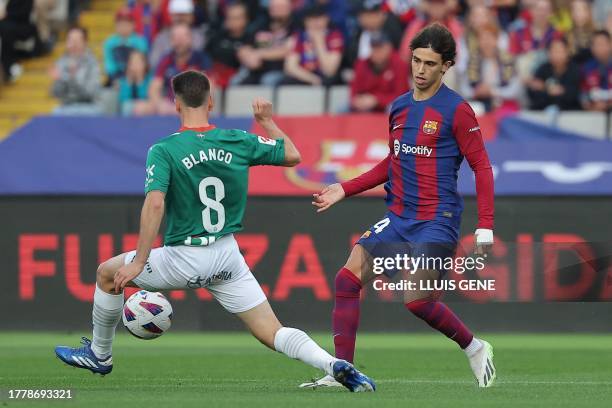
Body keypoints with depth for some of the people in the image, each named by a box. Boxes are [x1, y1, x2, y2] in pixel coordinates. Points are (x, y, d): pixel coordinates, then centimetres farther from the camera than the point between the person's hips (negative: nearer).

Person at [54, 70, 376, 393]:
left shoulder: (164, 151, -12)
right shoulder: (238, 142, 0)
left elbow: (155, 203, -24)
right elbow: (292, 155, 10)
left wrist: (139, 262, -22)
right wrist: (267, 121, 25)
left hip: (184, 258, -4)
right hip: (228, 256, 4)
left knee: (107, 273, 20)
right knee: (273, 334, 5)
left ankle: (99, 355, 35)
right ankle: (334, 365, -19)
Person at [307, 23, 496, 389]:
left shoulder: (457, 110, -7)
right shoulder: (399, 107, 12)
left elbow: (482, 166, -6)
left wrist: (485, 226, -13)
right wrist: (346, 189, 18)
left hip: (437, 221, -6)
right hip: (398, 218, 6)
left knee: (417, 300, -14)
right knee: (348, 279, -8)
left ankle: (475, 348, 12)